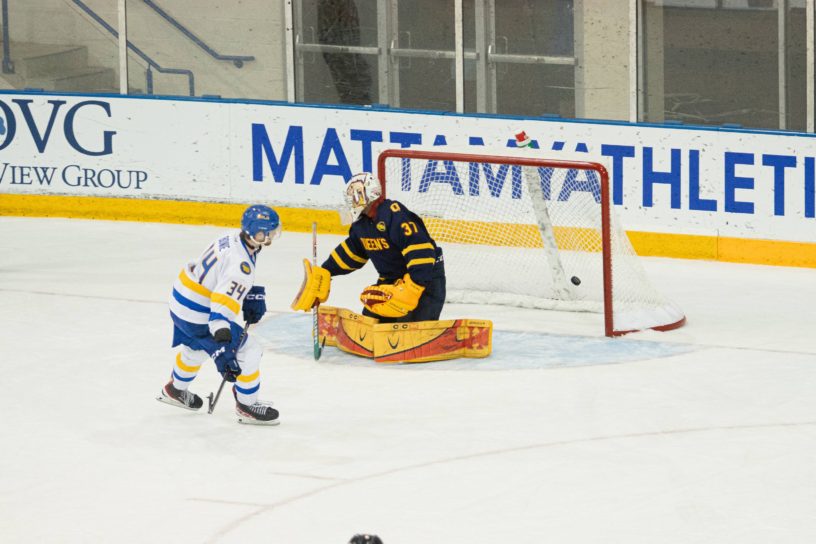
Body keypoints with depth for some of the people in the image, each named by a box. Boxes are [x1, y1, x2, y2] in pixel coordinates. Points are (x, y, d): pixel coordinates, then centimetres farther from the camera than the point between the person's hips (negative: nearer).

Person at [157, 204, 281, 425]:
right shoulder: (240, 264, -30)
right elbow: (222, 306, -38)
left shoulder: (233, 238, -2)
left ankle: (175, 390, 58)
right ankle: (247, 407, 11)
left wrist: (253, 297, 10)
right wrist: (222, 349, -43)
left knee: (196, 348, 35)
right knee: (249, 351, -2)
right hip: (198, 316, -10)